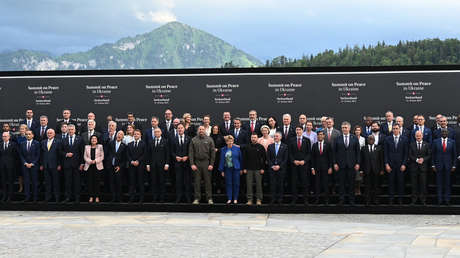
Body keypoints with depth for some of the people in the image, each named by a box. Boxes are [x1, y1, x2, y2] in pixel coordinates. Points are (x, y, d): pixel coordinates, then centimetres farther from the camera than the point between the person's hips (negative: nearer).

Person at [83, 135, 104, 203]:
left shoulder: (100, 146, 7)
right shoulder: (87, 147, 12)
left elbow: (102, 156, 3)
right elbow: (85, 157, 7)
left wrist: (95, 161, -11)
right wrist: (90, 161, -11)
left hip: (97, 166, -1)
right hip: (89, 166, 1)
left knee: (97, 181, -2)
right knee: (90, 181, -1)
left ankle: (97, 197, 3)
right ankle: (91, 197, 4)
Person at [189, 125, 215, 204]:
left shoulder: (209, 140, 5)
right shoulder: (194, 140, 7)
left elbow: (213, 152, 3)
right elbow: (191, 153, 5)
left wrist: (211, 164, -5)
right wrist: (192, 164, -5)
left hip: (206, 163, -1)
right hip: (197, 163, 1)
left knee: (208, 181, 0)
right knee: (197, 181, 2)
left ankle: (209, 198, 4)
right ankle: (197, 198, 6)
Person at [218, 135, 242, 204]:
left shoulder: (237, 148, 1)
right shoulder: (223, 150, 5)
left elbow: (240, 159, 5)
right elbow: (222, 160, 6)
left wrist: (241, 169, 3)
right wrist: (222, 170, 2)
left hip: (236, 168, -1)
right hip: (227, 169, 1)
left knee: (236, 184, 1)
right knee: (228, 184, 1)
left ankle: (235, 198, 9)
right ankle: (229, 198, 6)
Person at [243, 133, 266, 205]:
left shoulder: (260, 147, 2)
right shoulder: (247, 147, 7)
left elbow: (264, 158, 2)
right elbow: (244, 158, 9)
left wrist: (263, 168, -4)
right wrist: (244, 168, 2)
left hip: (258, 169, -2)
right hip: (249, 169, 2)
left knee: (258, 184, 0)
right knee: (249, 184, 1)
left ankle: (259, 200, 5)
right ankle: (249, 200, 5)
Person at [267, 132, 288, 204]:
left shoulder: (284, 146, 5)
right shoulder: (270, 146, 12)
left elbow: (285, 159, 0)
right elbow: (268, 158, 9)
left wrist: (279, 166, -10)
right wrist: (272, 166, -5)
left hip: (281, 168, -2)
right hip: (272, 168, 2)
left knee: (280, 184, -2)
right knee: (273, 184, -2)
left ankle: (280, 199, 3)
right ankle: (273, 199, 2)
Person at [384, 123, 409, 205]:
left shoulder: (404, 139, 4)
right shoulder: (387, 139, 6)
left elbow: (406, 153, 3)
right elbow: (386, 153, 4)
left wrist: (404, 164, -6)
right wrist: (386, 164, -5)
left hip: (400, 165, 0)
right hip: (390, 165, 0)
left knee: (401, 182, 1)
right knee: (391, 182, 2)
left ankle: (400, 200, 6)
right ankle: (391, 200, 6)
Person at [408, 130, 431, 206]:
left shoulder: (427, 145, 8)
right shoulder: (411, 145, 9)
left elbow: (429, 155, 4)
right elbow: (410, 155, 2)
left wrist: (423, 159, -12)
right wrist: (416, 160, -12)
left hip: (423, 167, 0)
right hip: (414, 167, 0)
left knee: (423, 184, -1)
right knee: (414, 184, 2)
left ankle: (423, 200, 4)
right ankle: (414, 200, 6)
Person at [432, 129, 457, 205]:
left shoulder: (452, 142, 4)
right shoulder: (436, 141, 4)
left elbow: (454, 155, 6)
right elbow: (433, 154, 4)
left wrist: (453, 166, 1)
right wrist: (433, 165, -1)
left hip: (448, 166, 0)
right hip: (438, 166, 0)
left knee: (447, 183, 3)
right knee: (439, 183, 1)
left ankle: (447, 199, 7)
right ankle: (439, 200, 5)